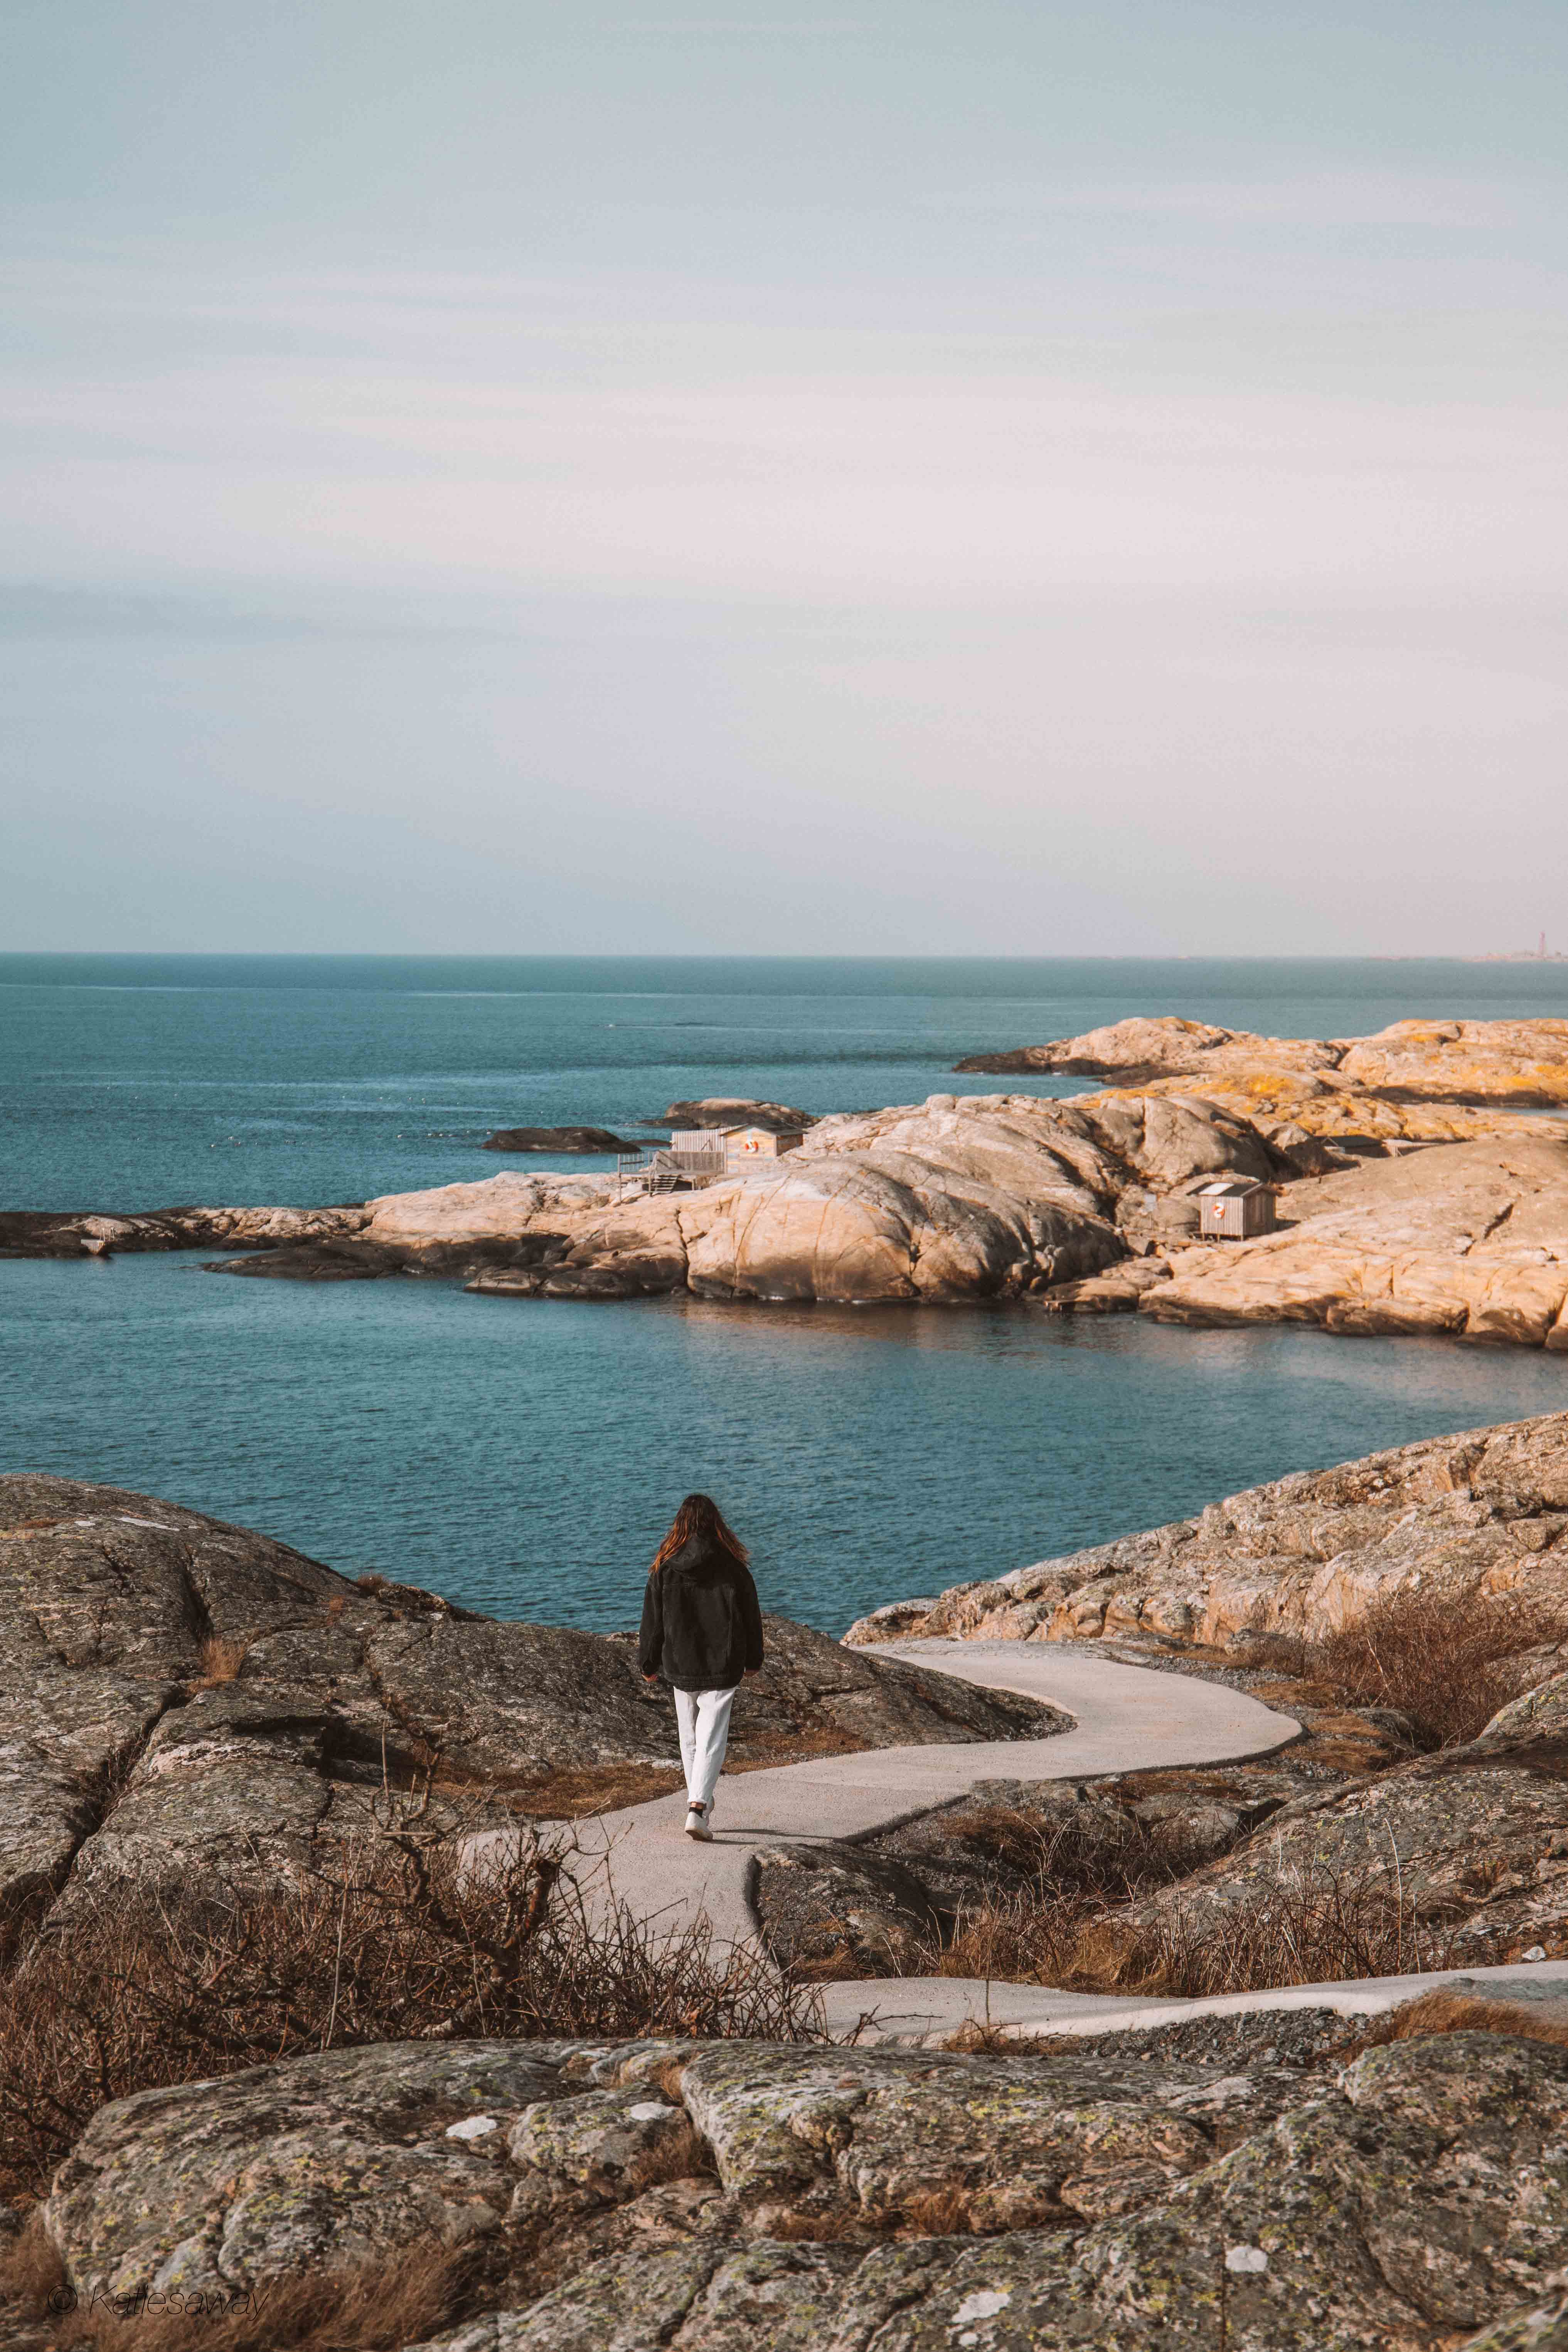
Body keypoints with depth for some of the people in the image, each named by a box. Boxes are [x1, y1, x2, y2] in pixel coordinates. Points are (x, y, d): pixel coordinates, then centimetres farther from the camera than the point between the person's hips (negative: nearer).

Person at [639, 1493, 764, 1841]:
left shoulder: (665, 1568, -4)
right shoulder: (733, 1568, -5)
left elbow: (653, 1621, 2)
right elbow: (751, 1617, 3)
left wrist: (649, 1664, 15)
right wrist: (753, 1661, 17)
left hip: (680, 1668, 2)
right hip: (722, 1668, -2)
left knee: (690, 1740, 17)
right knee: (712, 1740, -3)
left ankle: (700, 1806, 25)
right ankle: (698, 1808, -20)